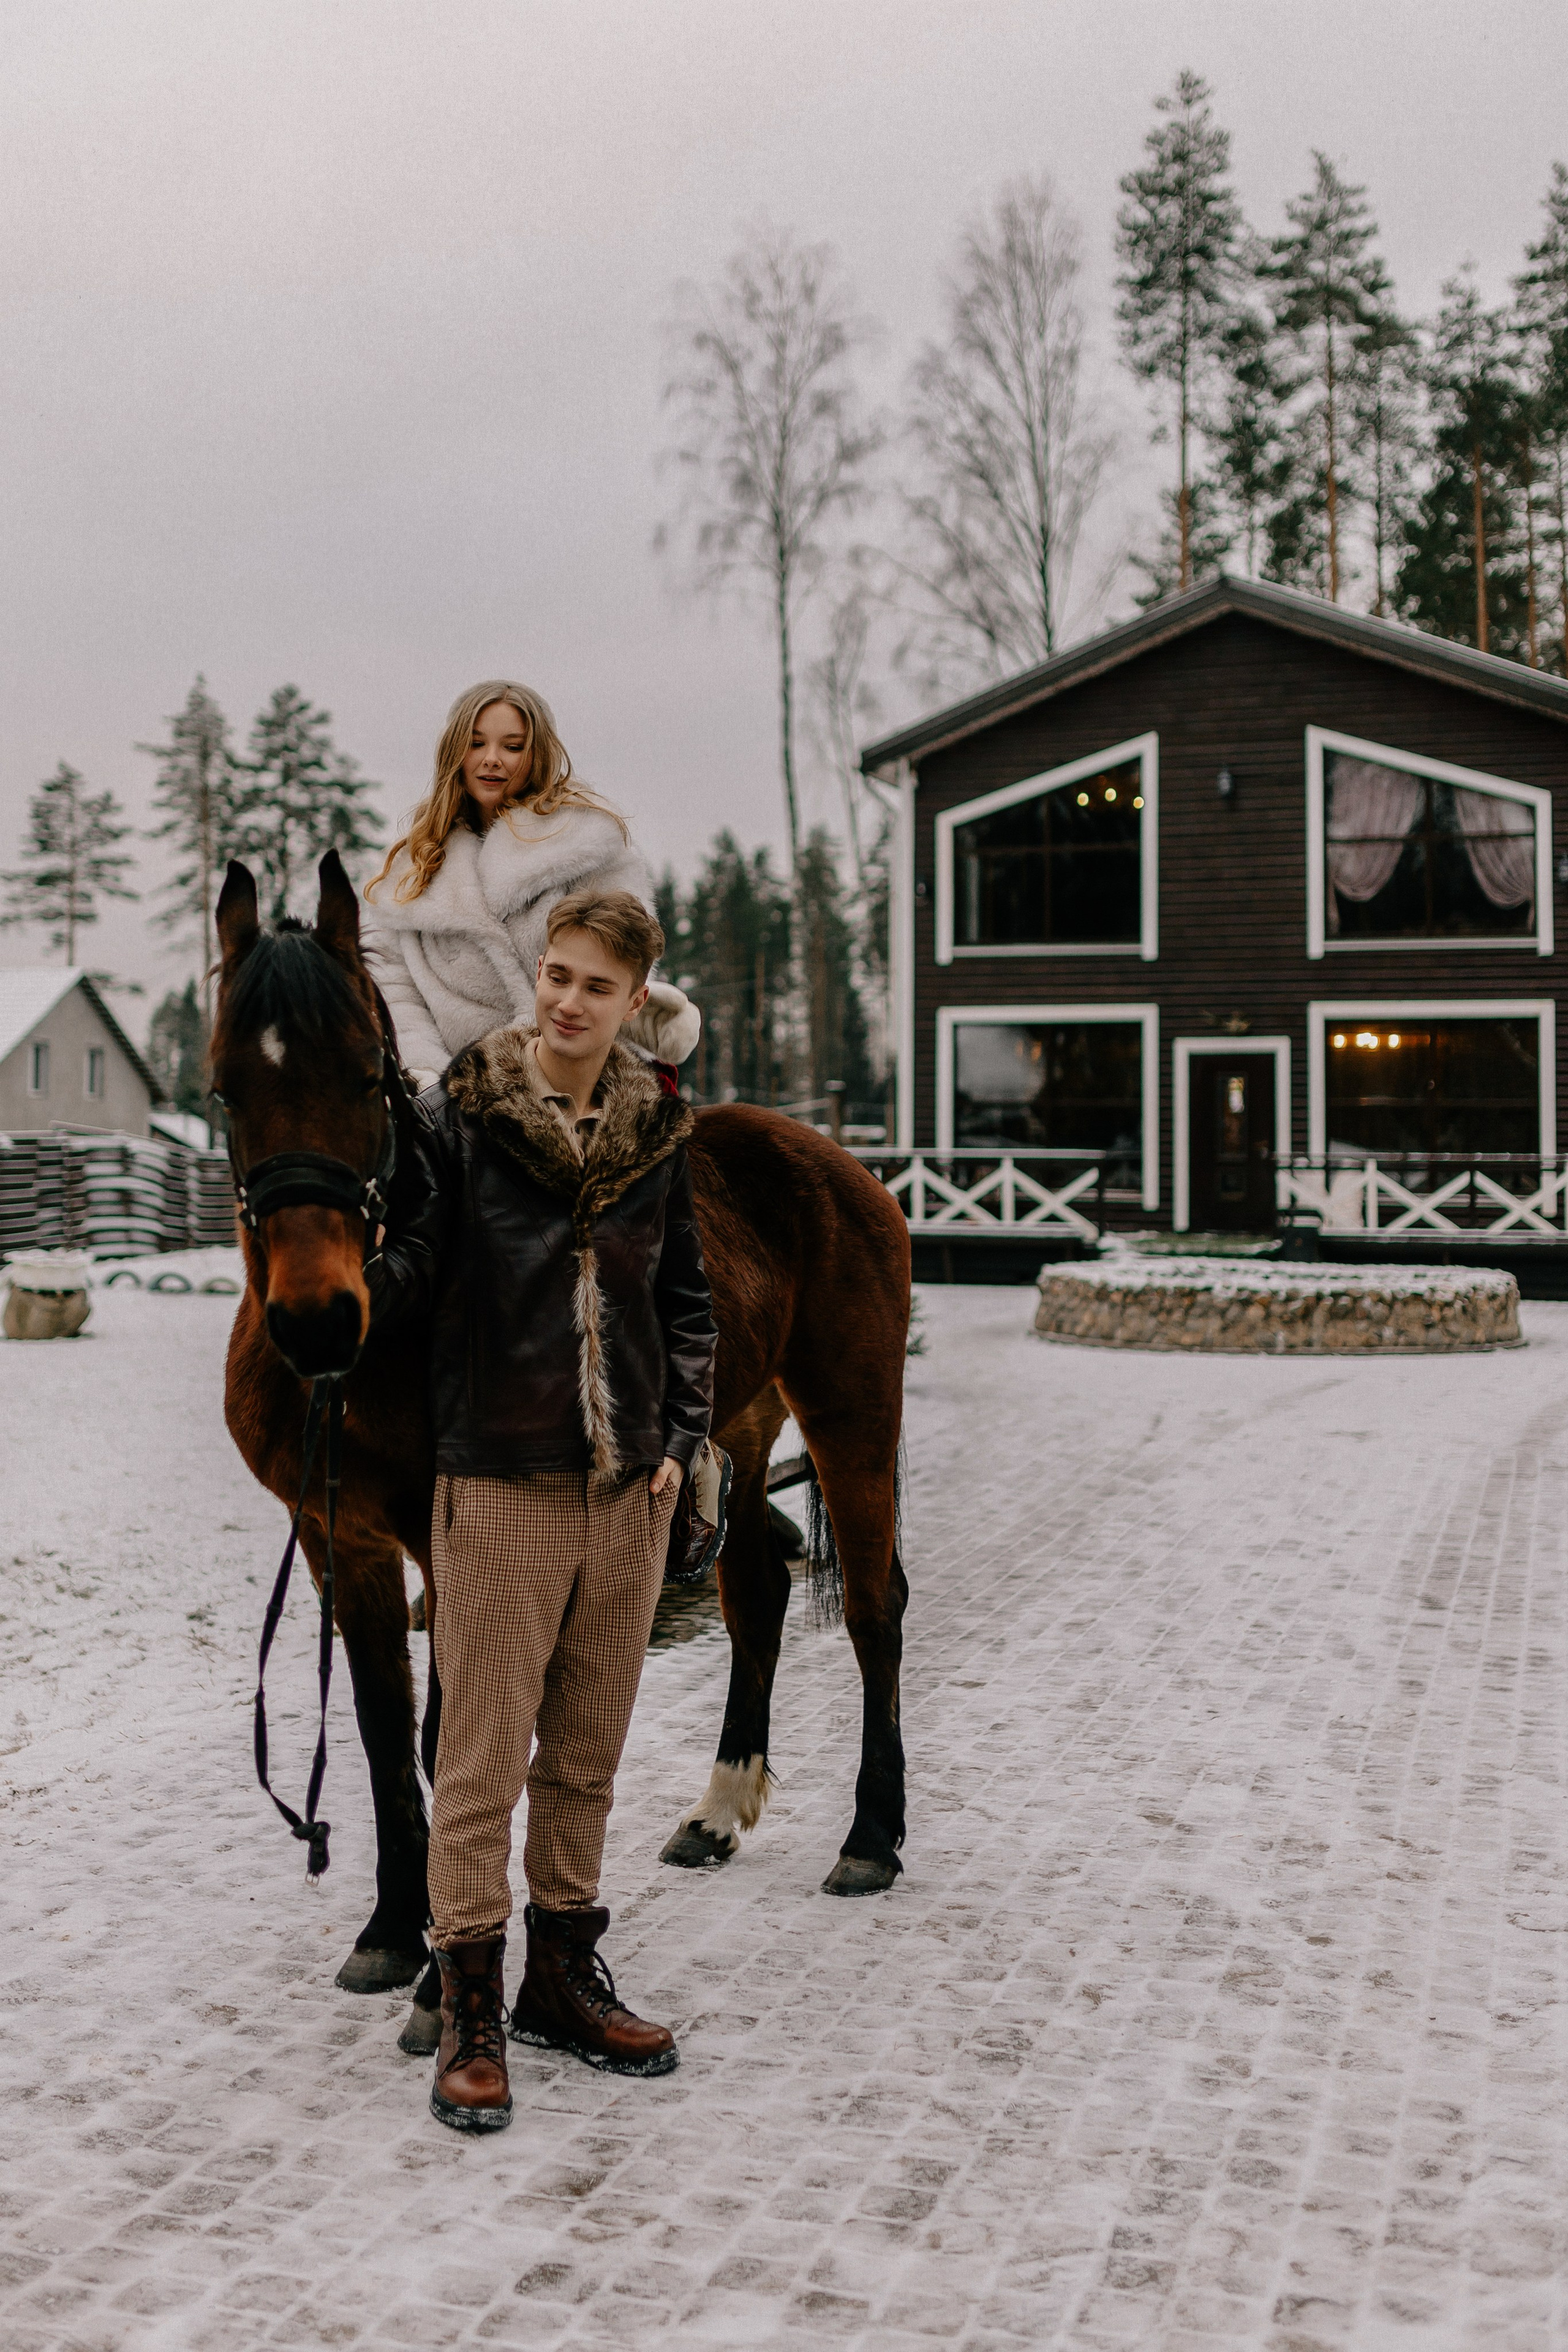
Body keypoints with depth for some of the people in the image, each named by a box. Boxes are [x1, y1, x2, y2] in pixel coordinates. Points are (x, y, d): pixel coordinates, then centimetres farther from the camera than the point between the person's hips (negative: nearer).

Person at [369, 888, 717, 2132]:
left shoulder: (659, 1132, 5)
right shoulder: (459, 1117, -6)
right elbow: (406, 1267, -8)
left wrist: (680, 1437, 5)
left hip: (631, 1486, 4)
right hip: (503, 1481, -4)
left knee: (588, 1752, 15)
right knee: (485, 1756, 0)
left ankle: (565, 1979, 30)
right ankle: (471, 2012, 13)